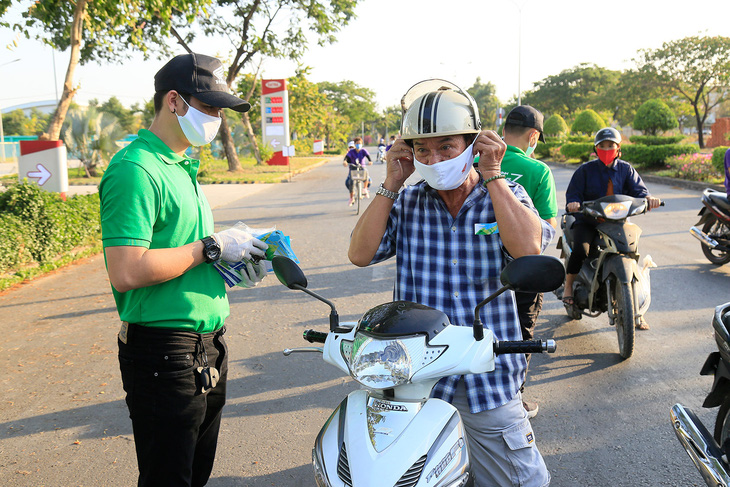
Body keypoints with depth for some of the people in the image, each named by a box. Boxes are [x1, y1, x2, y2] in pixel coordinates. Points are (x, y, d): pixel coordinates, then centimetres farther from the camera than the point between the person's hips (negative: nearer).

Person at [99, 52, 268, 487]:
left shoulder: (183, 166, 14)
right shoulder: (136, 169, -17)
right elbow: (126, 272, -27)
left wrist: (237, 256, 5)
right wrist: (212, 246, -19)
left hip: (207, 346, 9)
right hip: (165, 351, -9)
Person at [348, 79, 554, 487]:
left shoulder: (508, 195, 1)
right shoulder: (406, 203, 4)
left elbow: (529, 248, -19)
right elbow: (360, 254, -7)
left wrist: (491, 176, -14)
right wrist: (391, 183, -8)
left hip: (489, 381, -1)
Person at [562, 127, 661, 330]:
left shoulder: (626, 169, 9)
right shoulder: (585, 170, 3)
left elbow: (637, 189, -2)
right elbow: (573, 193, -4)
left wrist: (648, 198, -25)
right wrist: (573, 203, -28)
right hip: (588, 221, -2)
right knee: (581, 249, -32)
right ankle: (568, 286, -6)